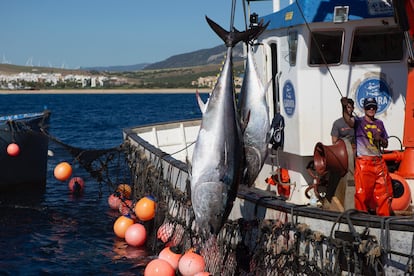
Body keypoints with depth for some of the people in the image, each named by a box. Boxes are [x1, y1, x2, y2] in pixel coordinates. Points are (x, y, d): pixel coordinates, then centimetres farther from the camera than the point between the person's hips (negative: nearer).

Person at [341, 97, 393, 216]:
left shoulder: (379, 123, 15)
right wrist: (344, 107, -45)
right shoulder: (359, 121, 0)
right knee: (362, 192, -4)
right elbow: (348, 119, -25)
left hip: (379, 162, 5)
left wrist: (380, 139, -3)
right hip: (363, 162, -5)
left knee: (384, 192, 7)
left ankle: (384, 217, 18)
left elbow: (385, 144, 20)